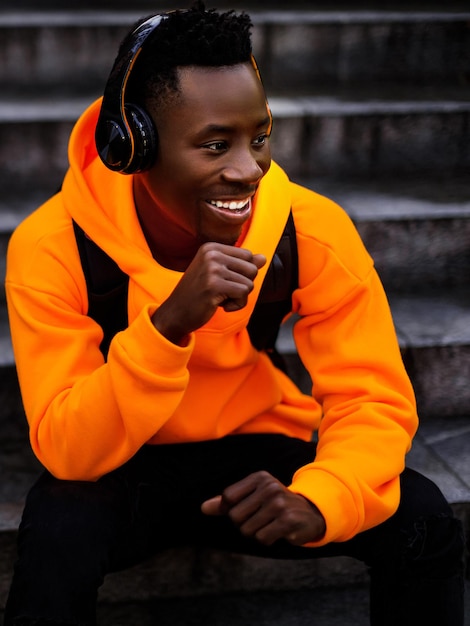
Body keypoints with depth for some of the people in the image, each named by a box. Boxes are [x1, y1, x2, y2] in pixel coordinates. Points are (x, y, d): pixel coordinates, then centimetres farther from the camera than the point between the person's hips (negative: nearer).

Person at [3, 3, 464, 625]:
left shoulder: (312, 229, -17)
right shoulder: (52, 247, -22)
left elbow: (375, 400, -16)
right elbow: (67, 452, -26)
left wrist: (317, 501, -38)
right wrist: (170, 322, -42)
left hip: (258, 456, 2)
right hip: (116, 472, -2)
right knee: (58, 533, -35)